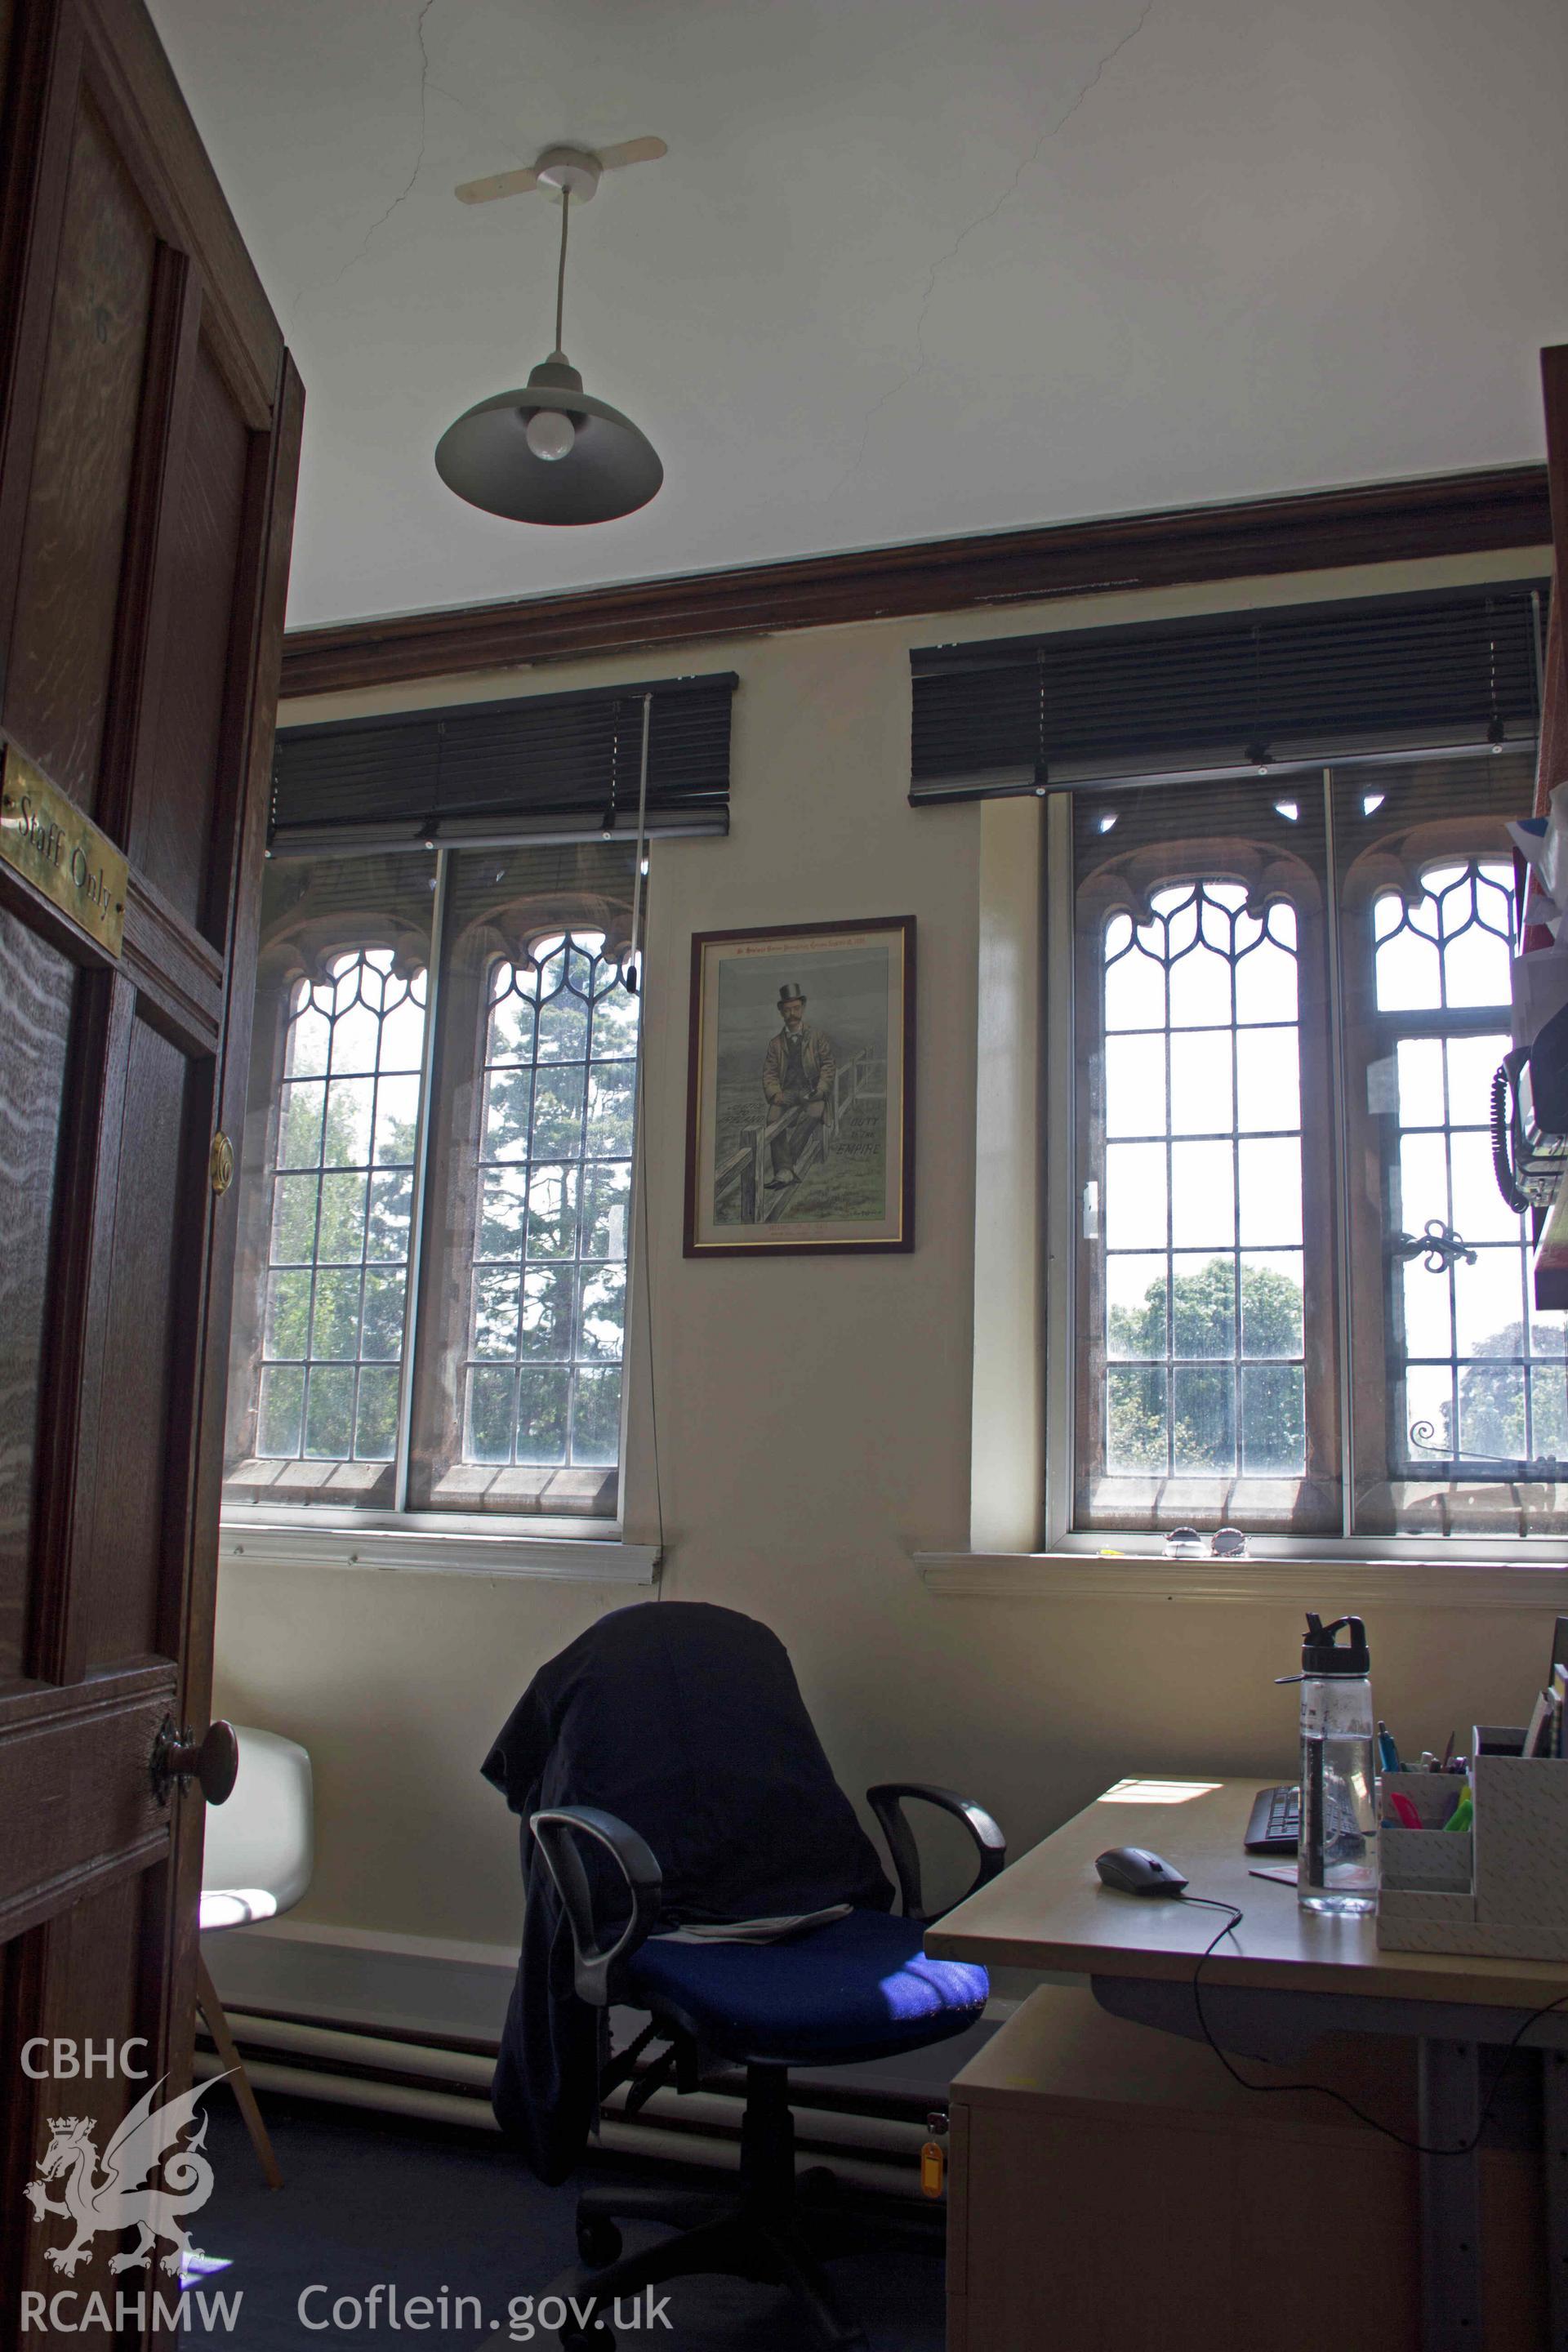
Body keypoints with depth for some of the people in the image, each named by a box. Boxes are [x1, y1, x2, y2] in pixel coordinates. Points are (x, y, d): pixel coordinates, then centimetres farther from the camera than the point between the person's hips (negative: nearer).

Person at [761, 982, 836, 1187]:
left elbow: (829, 1064, 6)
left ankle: (785, 1167, -38)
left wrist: (820, 1090, -10)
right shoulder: (775, 1043, 20)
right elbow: (769, 1073, 11)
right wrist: (776, 1094, -10)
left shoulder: (817, 1037, 16)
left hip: (812, 1092, -2)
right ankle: (786, 1169, -34)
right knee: (774, 1119, -30)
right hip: (786, 1094, 2)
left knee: (812, 1114, -36)